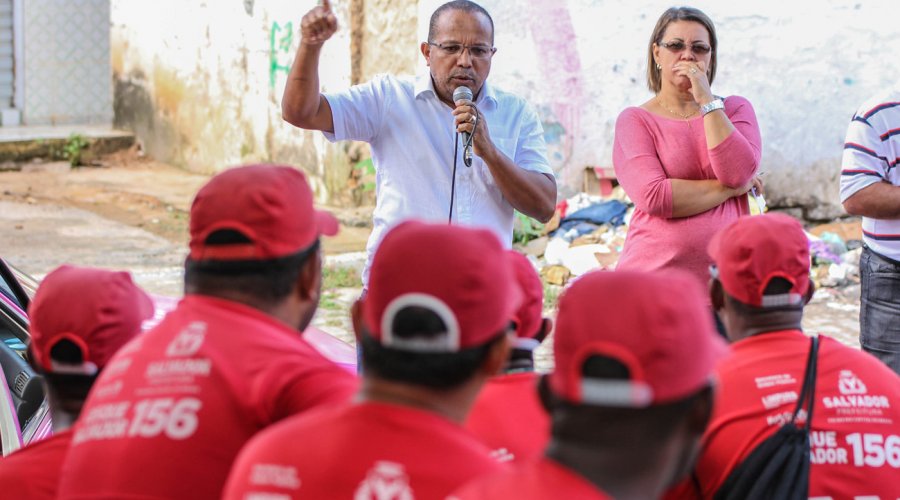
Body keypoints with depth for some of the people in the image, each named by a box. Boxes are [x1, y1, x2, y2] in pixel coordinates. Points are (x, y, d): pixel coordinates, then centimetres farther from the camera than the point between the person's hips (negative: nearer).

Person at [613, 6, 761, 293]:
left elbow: (739, 173, -9)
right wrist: (731, 189, -6)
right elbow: (655, 197, -13)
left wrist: (707, 100, -7)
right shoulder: (635, 120, 3)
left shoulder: (735, 109, 11)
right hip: (654, 277, -2)